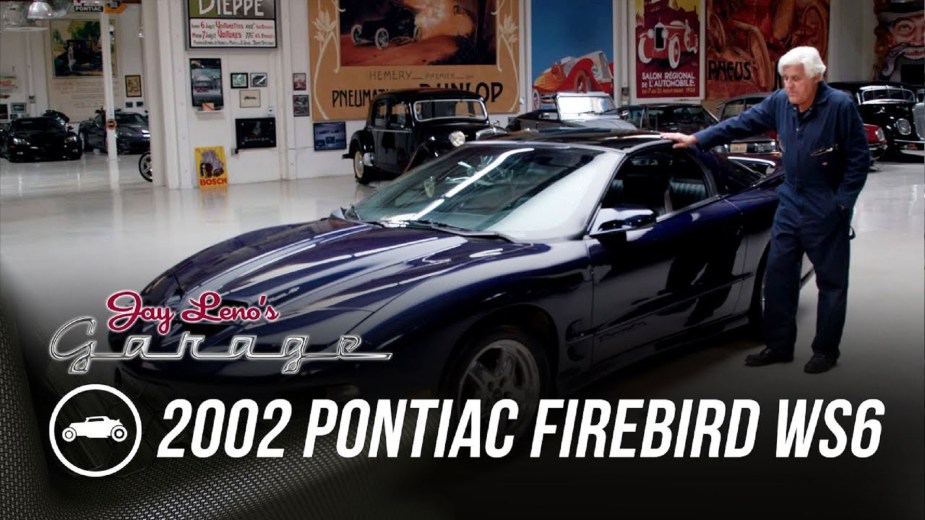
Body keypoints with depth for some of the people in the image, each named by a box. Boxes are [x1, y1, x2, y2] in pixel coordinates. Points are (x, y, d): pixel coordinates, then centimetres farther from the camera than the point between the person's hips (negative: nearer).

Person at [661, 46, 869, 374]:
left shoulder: (840, 106, -15)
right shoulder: (779, 102, -2)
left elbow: (859, 158, -11)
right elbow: (741, 123, 4)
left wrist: (841, 203, -13)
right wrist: (696, 139, -1)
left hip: (826, 209, -5)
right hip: (790, 202, 6)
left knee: (831, 280, 5)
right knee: (777, 274, 8)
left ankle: (826, 350, 17)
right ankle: (779, 346, 18)